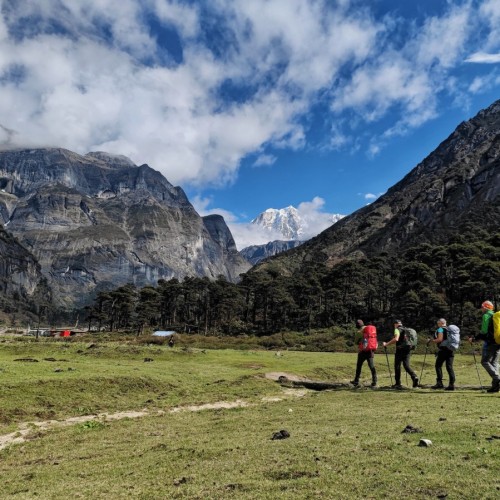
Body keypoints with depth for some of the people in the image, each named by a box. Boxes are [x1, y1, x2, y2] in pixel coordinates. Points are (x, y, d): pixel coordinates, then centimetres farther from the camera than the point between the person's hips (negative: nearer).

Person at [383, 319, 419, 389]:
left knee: (397, 366, 4)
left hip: (400, 350, -6)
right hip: (408, 349, 6)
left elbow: (396, 339, -21)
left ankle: (398, 383, 6)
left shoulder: (397, 330, -4)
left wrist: (387, 344, -17)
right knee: (406, 365, 8)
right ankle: (414, 377, -17)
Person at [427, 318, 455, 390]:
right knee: (449, 367, 6)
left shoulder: (440, 329, -3)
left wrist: (431, 341, -2)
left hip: (443, 349, -7)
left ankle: (439, 383, -3)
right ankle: (451, 384, 0)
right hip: (451, 350, 7)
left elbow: (440, 339, -15)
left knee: (438, 365, 1)